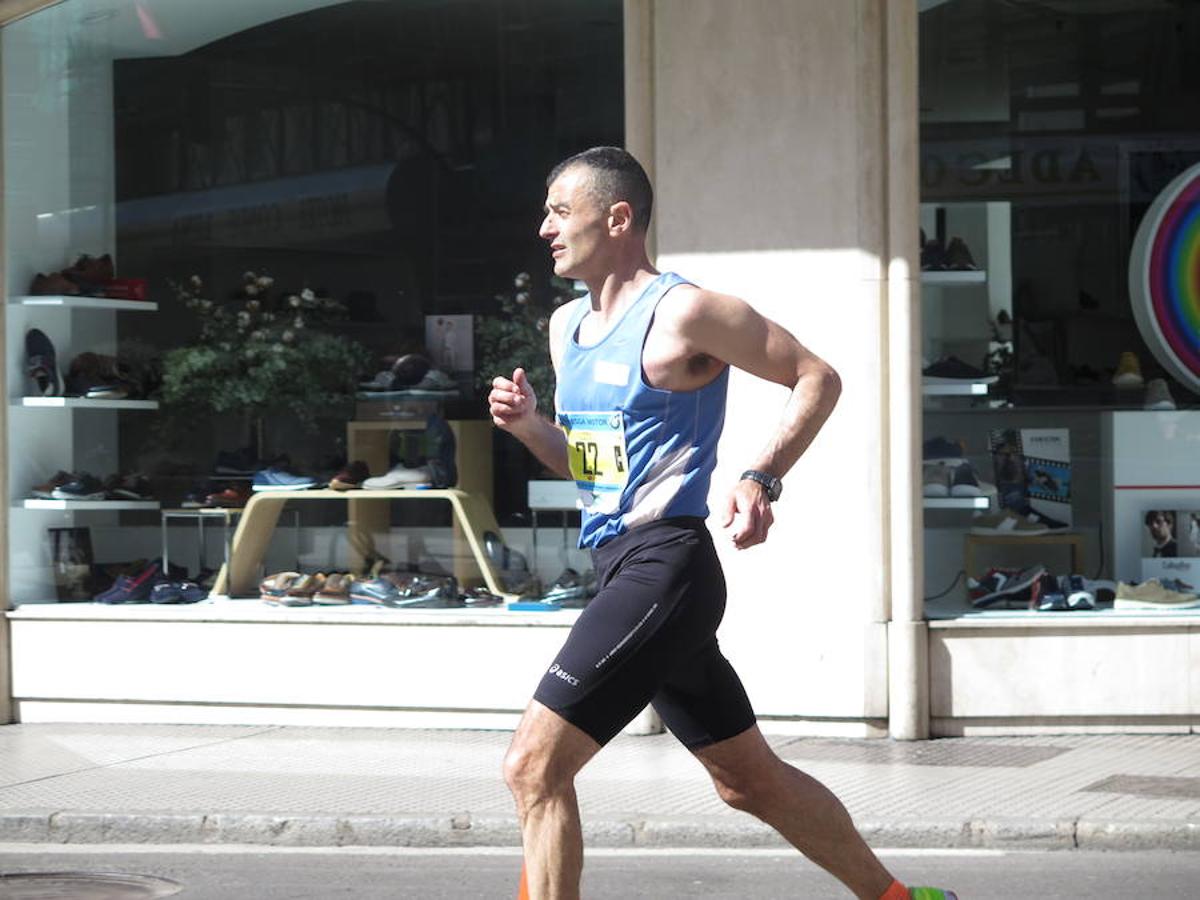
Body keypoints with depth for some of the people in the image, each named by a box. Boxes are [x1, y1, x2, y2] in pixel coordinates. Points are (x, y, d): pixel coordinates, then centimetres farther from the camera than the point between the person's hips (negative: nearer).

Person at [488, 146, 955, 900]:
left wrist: (762, 481, -18)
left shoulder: (684, 313, -11)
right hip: (624, 572, 9)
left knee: (535, 766, -14)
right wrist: (530, 425, 3)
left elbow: (817, 378, -7)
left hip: (664, 565, -9)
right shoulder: (566, 327, 14)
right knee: (749, 778, 16)